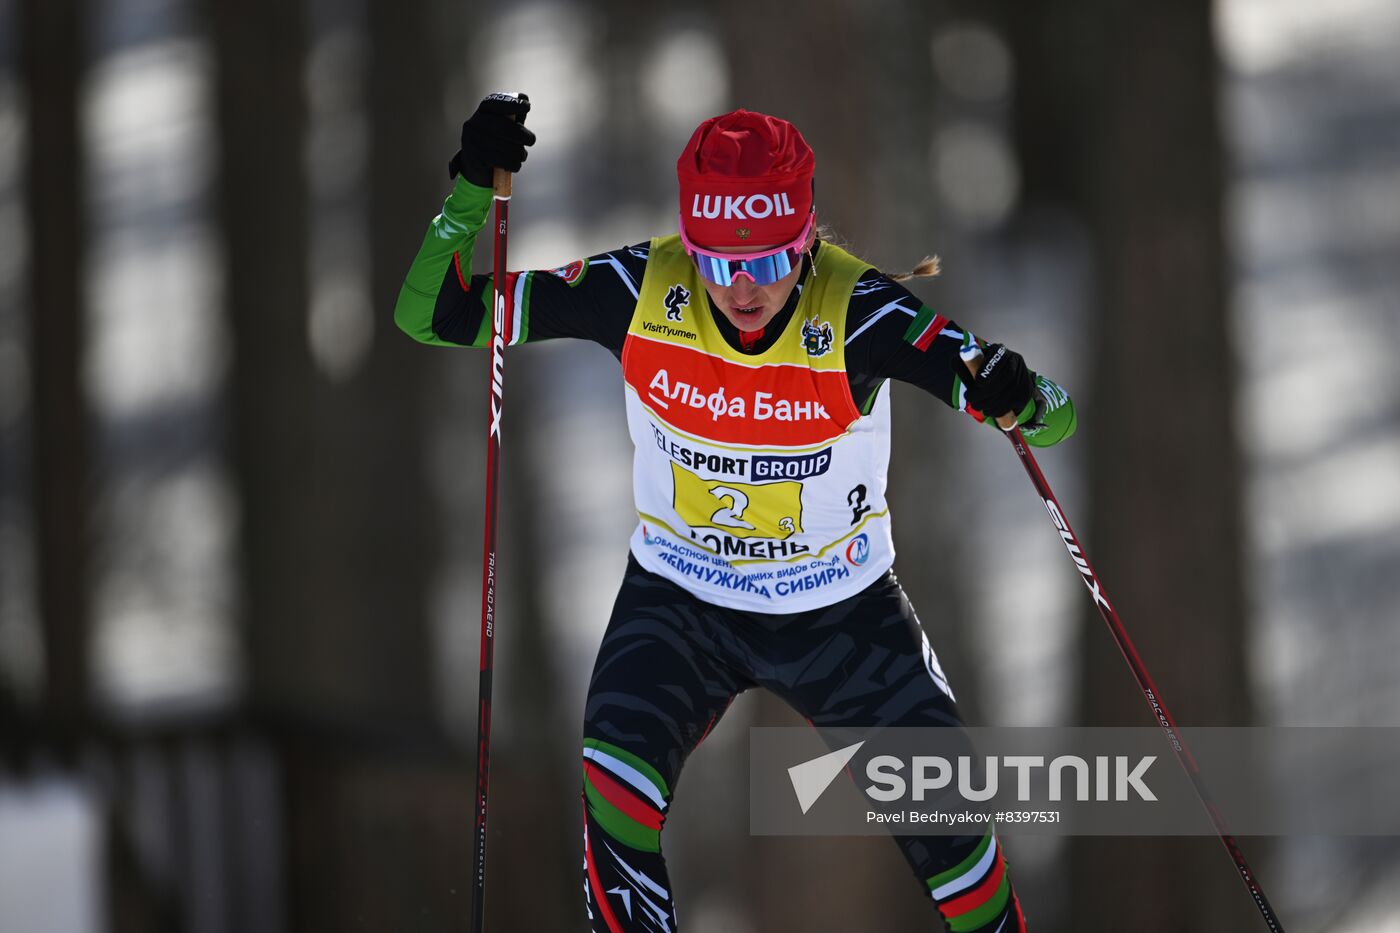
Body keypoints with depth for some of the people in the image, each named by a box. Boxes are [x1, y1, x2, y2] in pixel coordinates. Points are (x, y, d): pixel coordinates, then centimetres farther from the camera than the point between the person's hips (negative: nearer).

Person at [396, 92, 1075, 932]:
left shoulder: (855, 311, -26)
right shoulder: (642, 291, -20)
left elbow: (1054, 420, -26)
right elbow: (435, 318, -16)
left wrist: (1017, 397, -51)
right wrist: (476, 191, -32)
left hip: (842, 611, 0)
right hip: (682, 601, 0)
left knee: (951, 832, 3)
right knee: (619, 775, -26)